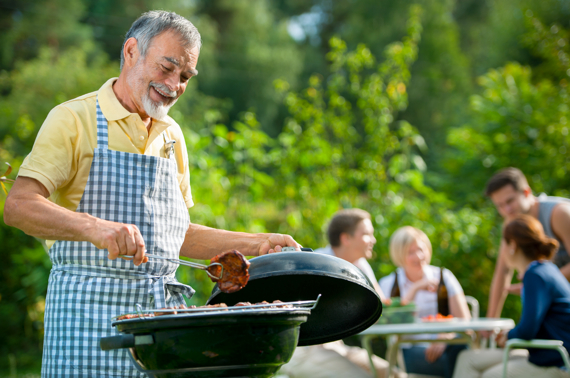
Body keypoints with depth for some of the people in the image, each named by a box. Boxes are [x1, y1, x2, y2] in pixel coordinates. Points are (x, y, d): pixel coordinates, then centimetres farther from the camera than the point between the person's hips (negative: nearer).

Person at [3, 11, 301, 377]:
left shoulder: (171, 135, 18)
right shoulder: (74, 120, -3)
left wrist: (255, 244, 15)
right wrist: (95, 227, -31)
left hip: (162, 310, 6)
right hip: (89, 312, -5)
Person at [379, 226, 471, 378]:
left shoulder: (444, 277, 11)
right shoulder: (388, 284, 10)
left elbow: (464, 320, 1)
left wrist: (444, 338, -20)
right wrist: (415, 289, -9)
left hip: (444, 347, 1)